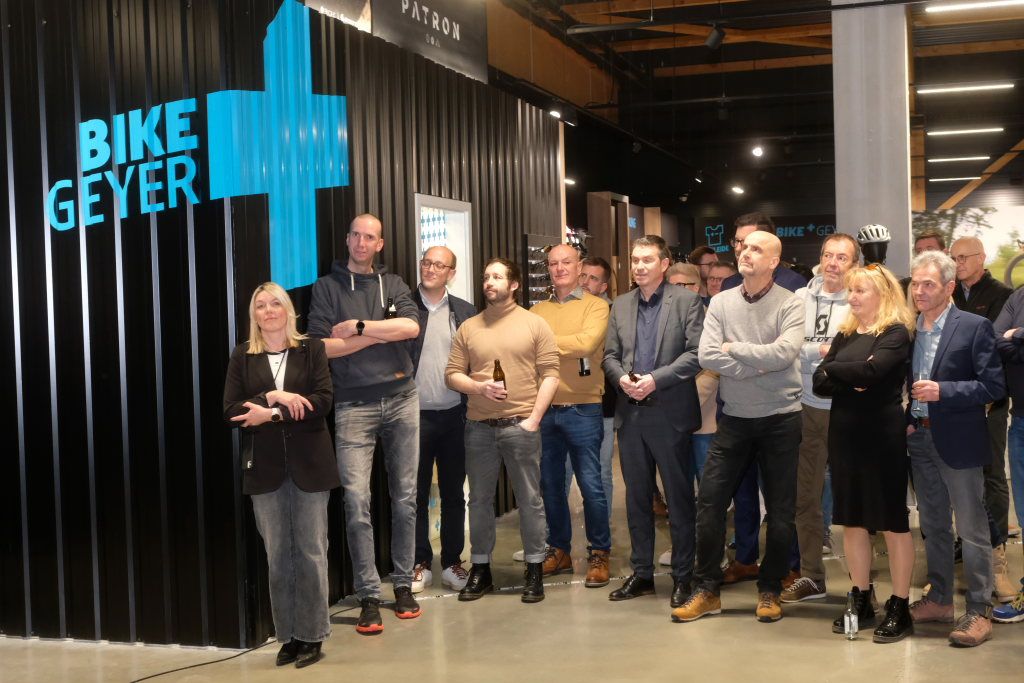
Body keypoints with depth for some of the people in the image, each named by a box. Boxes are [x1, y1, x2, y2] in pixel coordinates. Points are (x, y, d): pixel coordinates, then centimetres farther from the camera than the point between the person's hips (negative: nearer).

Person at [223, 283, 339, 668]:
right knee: (277, 554, 4)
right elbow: (231, 411, -1)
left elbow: (323, 401, -8)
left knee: (311, 551, 1)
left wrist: (271, 415, -15)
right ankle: (288, 636, 12)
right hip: (265, 467, 1)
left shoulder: (311, 349, 5)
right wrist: (272, 396, -15)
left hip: (309, 463, -1)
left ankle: (312, 636, 9)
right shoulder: (242, 356, 7)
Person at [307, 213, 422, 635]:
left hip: (401, 399, 3)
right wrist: (383, 332, -8)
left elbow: (411, 327, -7)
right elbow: (322, 345, -7)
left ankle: (403, 585, 17)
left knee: (405, 497, 6)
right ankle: (368, 597, -5)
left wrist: (358, 326, -11)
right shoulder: (328, 287, 5)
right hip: (353, 406, -3)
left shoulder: (393, 284, 12)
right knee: (357, 500, -10)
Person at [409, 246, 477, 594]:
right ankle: (420, 563, 17)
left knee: (453, 493, 9)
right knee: (416, 493, 6)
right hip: (415, 415, -1)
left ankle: (452, 561, 19)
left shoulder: (465, 312, 6)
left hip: (454, 415, 2)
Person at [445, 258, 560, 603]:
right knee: (479, 499, 9)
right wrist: (479, 387, -12)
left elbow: (550, 374, -2)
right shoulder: (468, 328, 9)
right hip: (478, 427, 3)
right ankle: (480, 569, 19)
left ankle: (534, 570, 13)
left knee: (530, 499, 3)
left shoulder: (535, 324, 2)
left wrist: (533, 419, -10)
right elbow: (452, 374, 8)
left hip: (521, 426, -3)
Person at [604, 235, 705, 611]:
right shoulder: (621, 305, 12)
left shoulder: (687, 301, -3)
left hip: (670, 413, -5)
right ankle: (641, 573, 22)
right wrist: (622, 378, -8)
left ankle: (682, 576, 12)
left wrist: (655, 379, -17)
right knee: (637, 497, 12)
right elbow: (610, 354, 13)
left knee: (679, 497, 2)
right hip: (631, 414, 5)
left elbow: (696, 353, -11)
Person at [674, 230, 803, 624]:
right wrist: (759, 367, -16)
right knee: (709, 502, 1)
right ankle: (707, 591, 13)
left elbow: (784, 353, -22)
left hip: (780, 419, -2)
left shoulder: (790, 305, -6)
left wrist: (735, 348, -13)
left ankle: (770, 591, 22)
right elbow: (707, 356, -9)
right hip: (734, 419, 2)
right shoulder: (721, 303, 2)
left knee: (780, 510, 7)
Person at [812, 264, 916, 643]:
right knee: (852, 521, 11)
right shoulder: (846, 334, 11)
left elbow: (871, 371, -24)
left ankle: (899, 608, 10)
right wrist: (848, 380, -16)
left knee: (893, 523, 2)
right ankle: (861, 601, 22)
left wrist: (831, 368, -8)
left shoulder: (896, 333, -8)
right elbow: (819, 383, 3)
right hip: (845, 435, 6)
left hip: (882, 436, -6)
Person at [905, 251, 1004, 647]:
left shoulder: (975, 327, -9)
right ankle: (939, 600, 28)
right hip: (919, 439, 6)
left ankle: (979, 612, 7)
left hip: (959, 441, -6)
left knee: (972, 530, 0)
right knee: (933, 526, 16)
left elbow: (993, 386, -12)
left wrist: (943, 391, -21)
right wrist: (904, 419, -2)